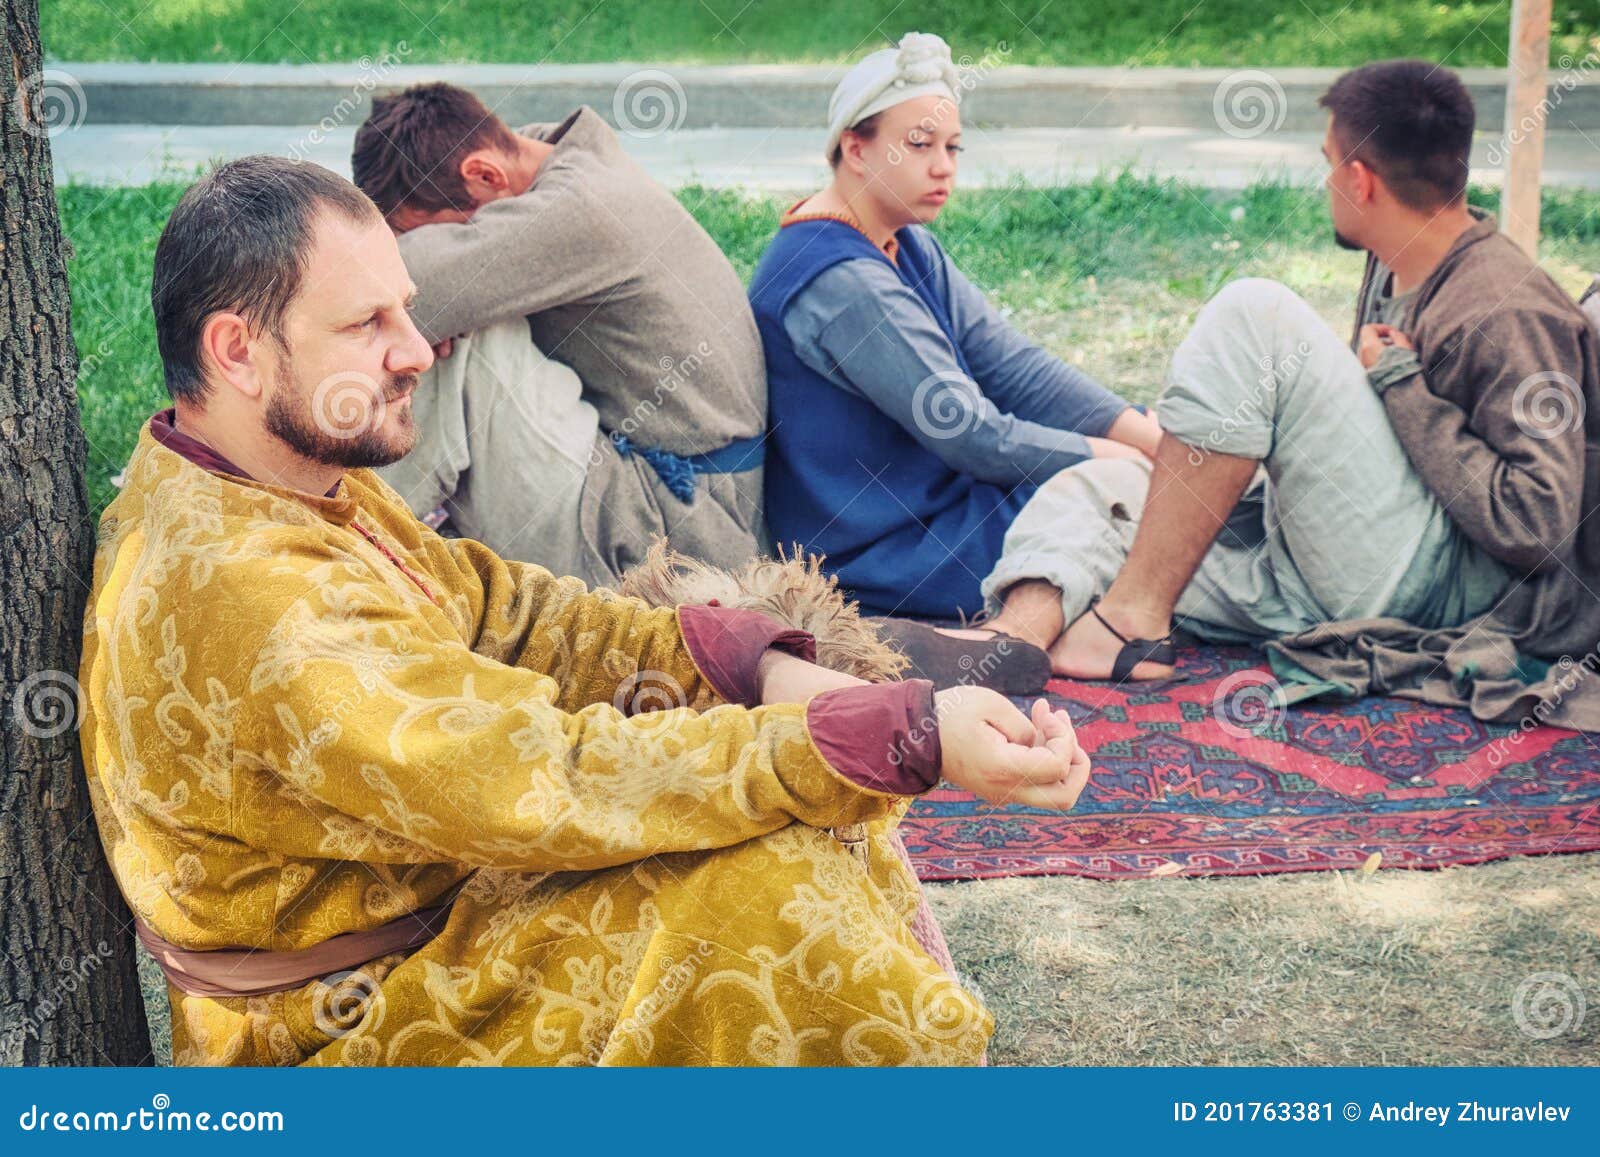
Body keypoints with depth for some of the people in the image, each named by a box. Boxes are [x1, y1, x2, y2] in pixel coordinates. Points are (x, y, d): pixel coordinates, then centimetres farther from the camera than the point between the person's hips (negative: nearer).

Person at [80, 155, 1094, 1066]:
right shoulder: (243, 598, -31)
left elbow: (493, 607, 2)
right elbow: (556, 783, -33)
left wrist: (764, 669, -13)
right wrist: (911, 741, -33)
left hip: (431, 891, 10)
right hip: (352, 1027, -10)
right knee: (767, 883, -22)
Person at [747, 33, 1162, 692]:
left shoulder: (905, 246, 8)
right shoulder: (837, 278, -23)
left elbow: (1014, 367, 1)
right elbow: (971, 436, -23)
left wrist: (1165, 440, -9)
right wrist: (1113, 457, -13)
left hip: (928, 500, 10)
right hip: (888, 556, -10)